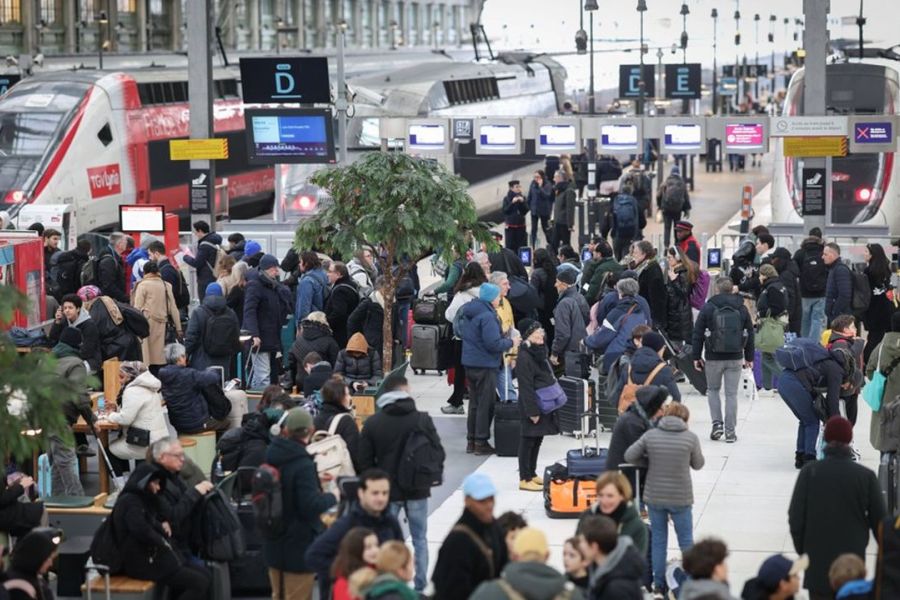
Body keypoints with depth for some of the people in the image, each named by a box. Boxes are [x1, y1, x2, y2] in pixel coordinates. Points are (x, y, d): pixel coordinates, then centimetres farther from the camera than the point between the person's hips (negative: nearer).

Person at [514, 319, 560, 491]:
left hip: (544, 405, 10)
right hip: (533, 406, -9)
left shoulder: (539, 353, 12)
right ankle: (525, 479, 1)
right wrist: (532, 411, -21)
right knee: (528, 441, -3)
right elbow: (526, 387, -20)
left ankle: (532, 474, 25)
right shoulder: (524, 357, -19)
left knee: (537, 440, 15)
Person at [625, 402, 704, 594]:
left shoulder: (650, 436, -6)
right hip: (681, 497, -2)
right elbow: (698, 464, 2)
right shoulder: (691, 438, -10)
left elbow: (629, 456, -5)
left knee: (658, 540, 14)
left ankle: (659, 583, 20)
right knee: (686, 541, 13)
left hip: (654, 497, 2)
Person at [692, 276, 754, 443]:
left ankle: (717, 423, 4)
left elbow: (698, 334, -3)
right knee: (731, 393, 5)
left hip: (713, 358, -1)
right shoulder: (741, 309, 4)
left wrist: (696, 356, 4)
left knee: (713, 390, 17)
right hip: (735, 359, 1)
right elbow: (750, 334, 10)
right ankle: (730, 432, 4)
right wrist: (749, 357, 17)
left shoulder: (708, 308, -4)